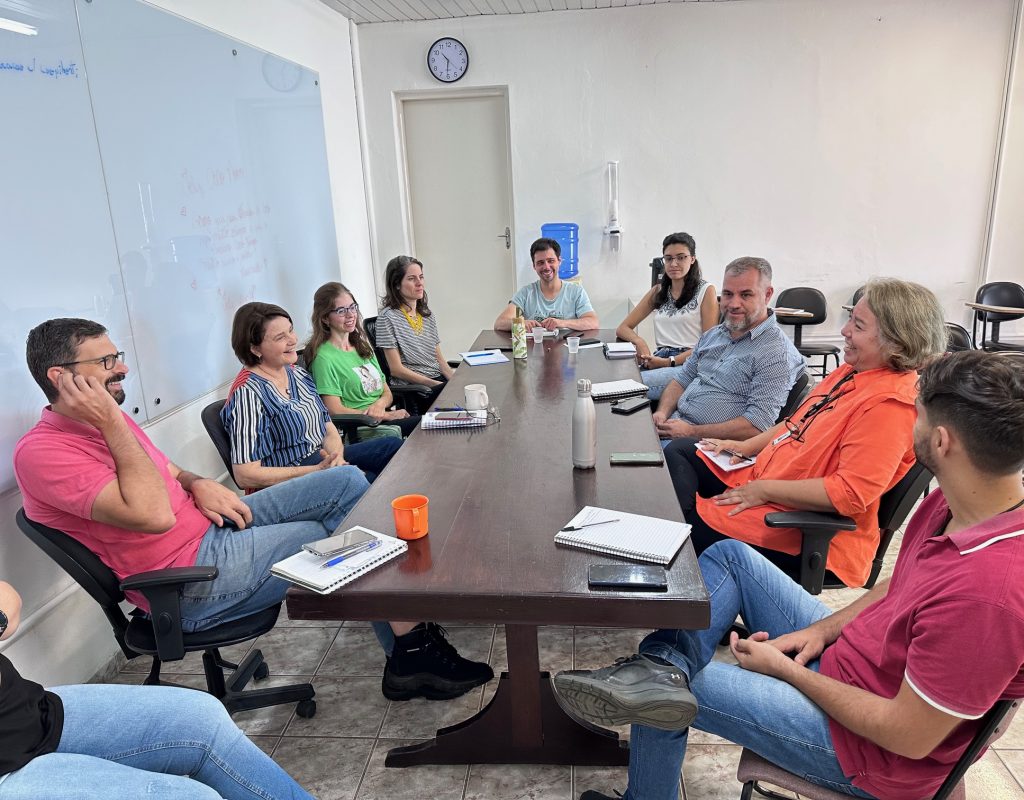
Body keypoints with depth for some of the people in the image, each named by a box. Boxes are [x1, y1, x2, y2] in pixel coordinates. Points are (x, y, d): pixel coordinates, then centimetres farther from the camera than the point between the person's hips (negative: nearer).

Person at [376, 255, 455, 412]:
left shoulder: (427, 314, 16)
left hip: (440, 379, 7)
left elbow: (439, 359, 15)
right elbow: (396, 369, -10)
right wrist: (436, 384, -15)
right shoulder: (388, 317, -6)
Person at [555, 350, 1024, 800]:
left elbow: (910, 739, -26)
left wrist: (786, 669, -16)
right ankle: (663, 667, -13)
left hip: (873, 754, -8)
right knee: (732, 557, 1)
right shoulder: (954, 503, -8)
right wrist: (822, 629, -2)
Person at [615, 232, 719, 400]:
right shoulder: (658, 291, 21)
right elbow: (622, 328, 18)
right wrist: (639, 342, -6)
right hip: (658, 360, 5)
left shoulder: (706, 291, 6)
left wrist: (670, 361, -13)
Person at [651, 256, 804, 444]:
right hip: (673, 424, 8)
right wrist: (662, 413, -1)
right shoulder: (714, 334, 16)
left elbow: (757, 426, -19)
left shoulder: (777, 353, -11)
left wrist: (691, 432, -19)